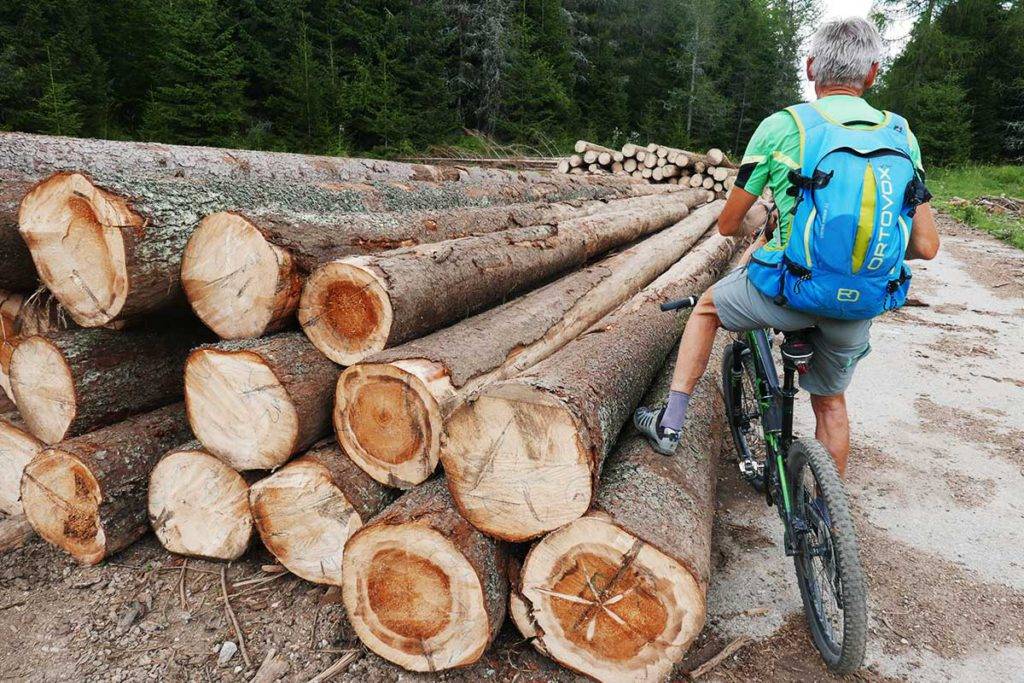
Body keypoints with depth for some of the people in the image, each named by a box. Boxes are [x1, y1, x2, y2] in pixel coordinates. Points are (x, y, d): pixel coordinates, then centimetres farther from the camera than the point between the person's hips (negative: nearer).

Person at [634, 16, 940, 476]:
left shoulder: (781, 126, -5)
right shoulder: (902, 136, 6)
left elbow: (728, 225, 1)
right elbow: (926, 246, 4)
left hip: (789, 292, -3)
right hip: (862, 306, 4)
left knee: (706, 307, 25)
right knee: (830, 402, 26)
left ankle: (670, 424, 23)